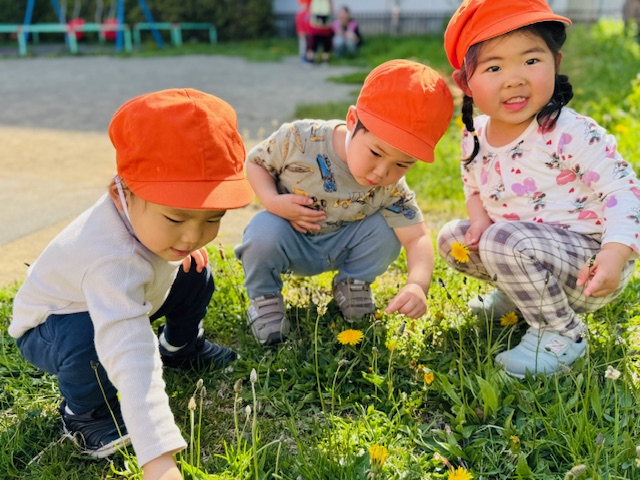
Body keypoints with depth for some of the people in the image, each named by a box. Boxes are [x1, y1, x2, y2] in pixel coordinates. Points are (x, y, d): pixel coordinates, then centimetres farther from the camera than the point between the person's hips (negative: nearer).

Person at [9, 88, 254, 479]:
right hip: (53, 323, -7)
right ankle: (84, 412, -4)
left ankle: (181, 348, 26)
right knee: (88, 340, -38)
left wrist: (188, 246, -12)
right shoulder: (113, 260, -48)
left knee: (196, 276, -5)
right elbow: (132, 359, -56)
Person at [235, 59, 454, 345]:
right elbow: (255, 162, -10)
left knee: (385, 230, -23)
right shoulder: (300, 139, -27)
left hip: (340, 246, 2)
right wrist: (272, 201, -29)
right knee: (263, 231, -35)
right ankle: (263, 296, -4)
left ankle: (352, 284, 6)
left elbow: (417, 239, -25)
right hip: (288, 239, -2)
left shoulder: (391, 190, -22)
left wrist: (417, 284, -45)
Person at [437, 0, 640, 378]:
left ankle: (561, 334, -12)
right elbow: (475, 189, 16)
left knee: (505, 242, -32)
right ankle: (520, 292, 22)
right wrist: (480, 219, -7)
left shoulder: (571, 134, -22)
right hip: (524, 250, 8)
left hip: (589, 266, -7)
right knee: (452, 238, 6)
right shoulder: (474, 140, -1)